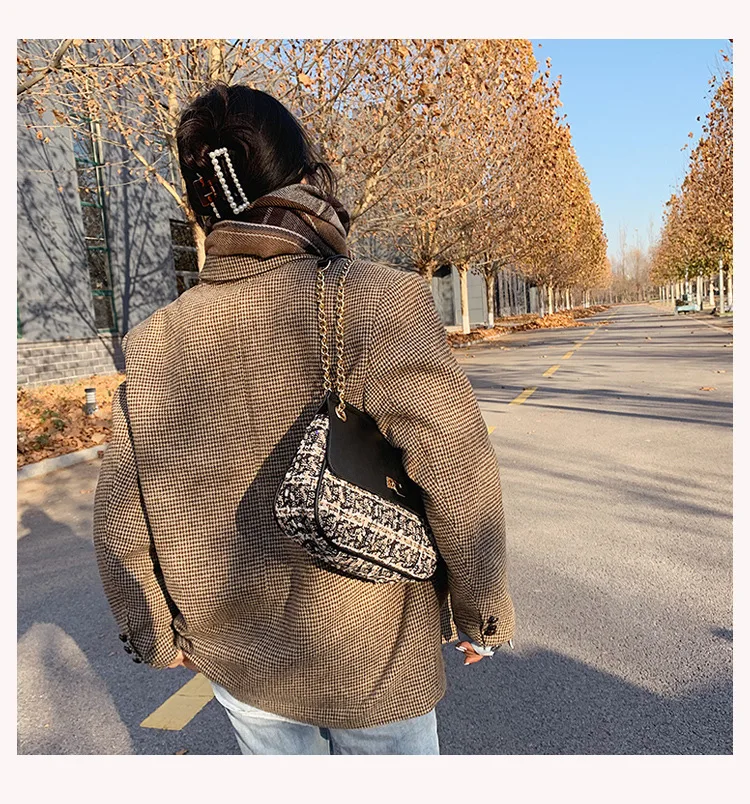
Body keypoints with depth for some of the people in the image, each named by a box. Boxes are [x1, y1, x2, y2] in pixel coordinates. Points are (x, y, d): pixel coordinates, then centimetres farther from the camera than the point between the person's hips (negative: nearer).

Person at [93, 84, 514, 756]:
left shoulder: (156, 341, -8)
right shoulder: (381, 299, -22)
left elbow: (120, 516, -1)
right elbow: (457, 469, -26)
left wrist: (156, 634, 15)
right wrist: (482, 612, -8)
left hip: (240, 658, 4)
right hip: (373, 658, -3)